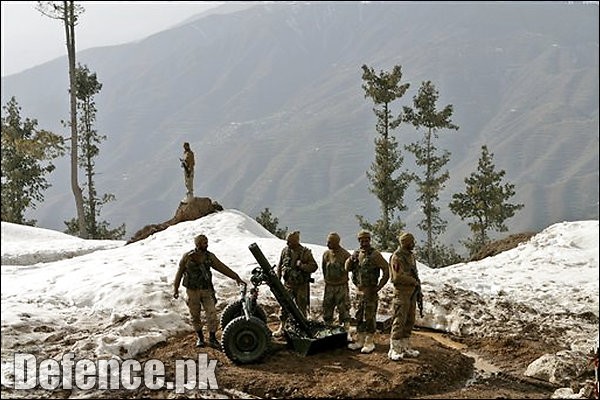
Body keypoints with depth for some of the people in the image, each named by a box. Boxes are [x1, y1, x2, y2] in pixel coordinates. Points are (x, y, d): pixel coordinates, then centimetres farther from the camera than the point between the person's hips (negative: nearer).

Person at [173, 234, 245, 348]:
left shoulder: (210, 257, -3)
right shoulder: (187, 257, -7)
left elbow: (223, 268, -1)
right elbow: (180, 272, 3)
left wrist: (236, 278, -5)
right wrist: (175, 288, 5)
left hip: (207, 290, 1)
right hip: (192, 291, -1)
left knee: (212, 314, -6)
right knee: (195, 316, 8)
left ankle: (212, 339, 8)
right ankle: (200, 338, 26)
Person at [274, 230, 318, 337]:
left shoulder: (305, 252, -11)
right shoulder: (285, 251, 0)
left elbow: (314, 266, -10)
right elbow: (279, 267, 11)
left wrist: (302, 265, -24)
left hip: (301, 285, -3)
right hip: (288, 284, 3)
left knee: (301, 308, 6)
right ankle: (281, 327, 6)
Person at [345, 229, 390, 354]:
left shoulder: (375, 255, -11)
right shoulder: (357, 253, 10)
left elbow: (386, 270, -14)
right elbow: (347, 268, 12)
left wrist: (379, 287, -13)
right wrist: (351, 259, -8)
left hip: (370, 292, -7)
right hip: (359, 290, 7)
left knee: (369, 318, -2)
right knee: (359, 317, 13)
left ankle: (369, 342, 5)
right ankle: (359, 340, 22)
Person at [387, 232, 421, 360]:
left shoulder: (410, 256, 14)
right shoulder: (397, 257, -14)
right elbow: (398, 277, -21)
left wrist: (417, 283, 9)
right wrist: (414, 281, -12)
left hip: (412, 293, 9)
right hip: (402, 293, -9)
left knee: (409, 322, 12)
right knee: (399, 321, -9)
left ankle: (405, 348, 19)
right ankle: (394, 350, -5)